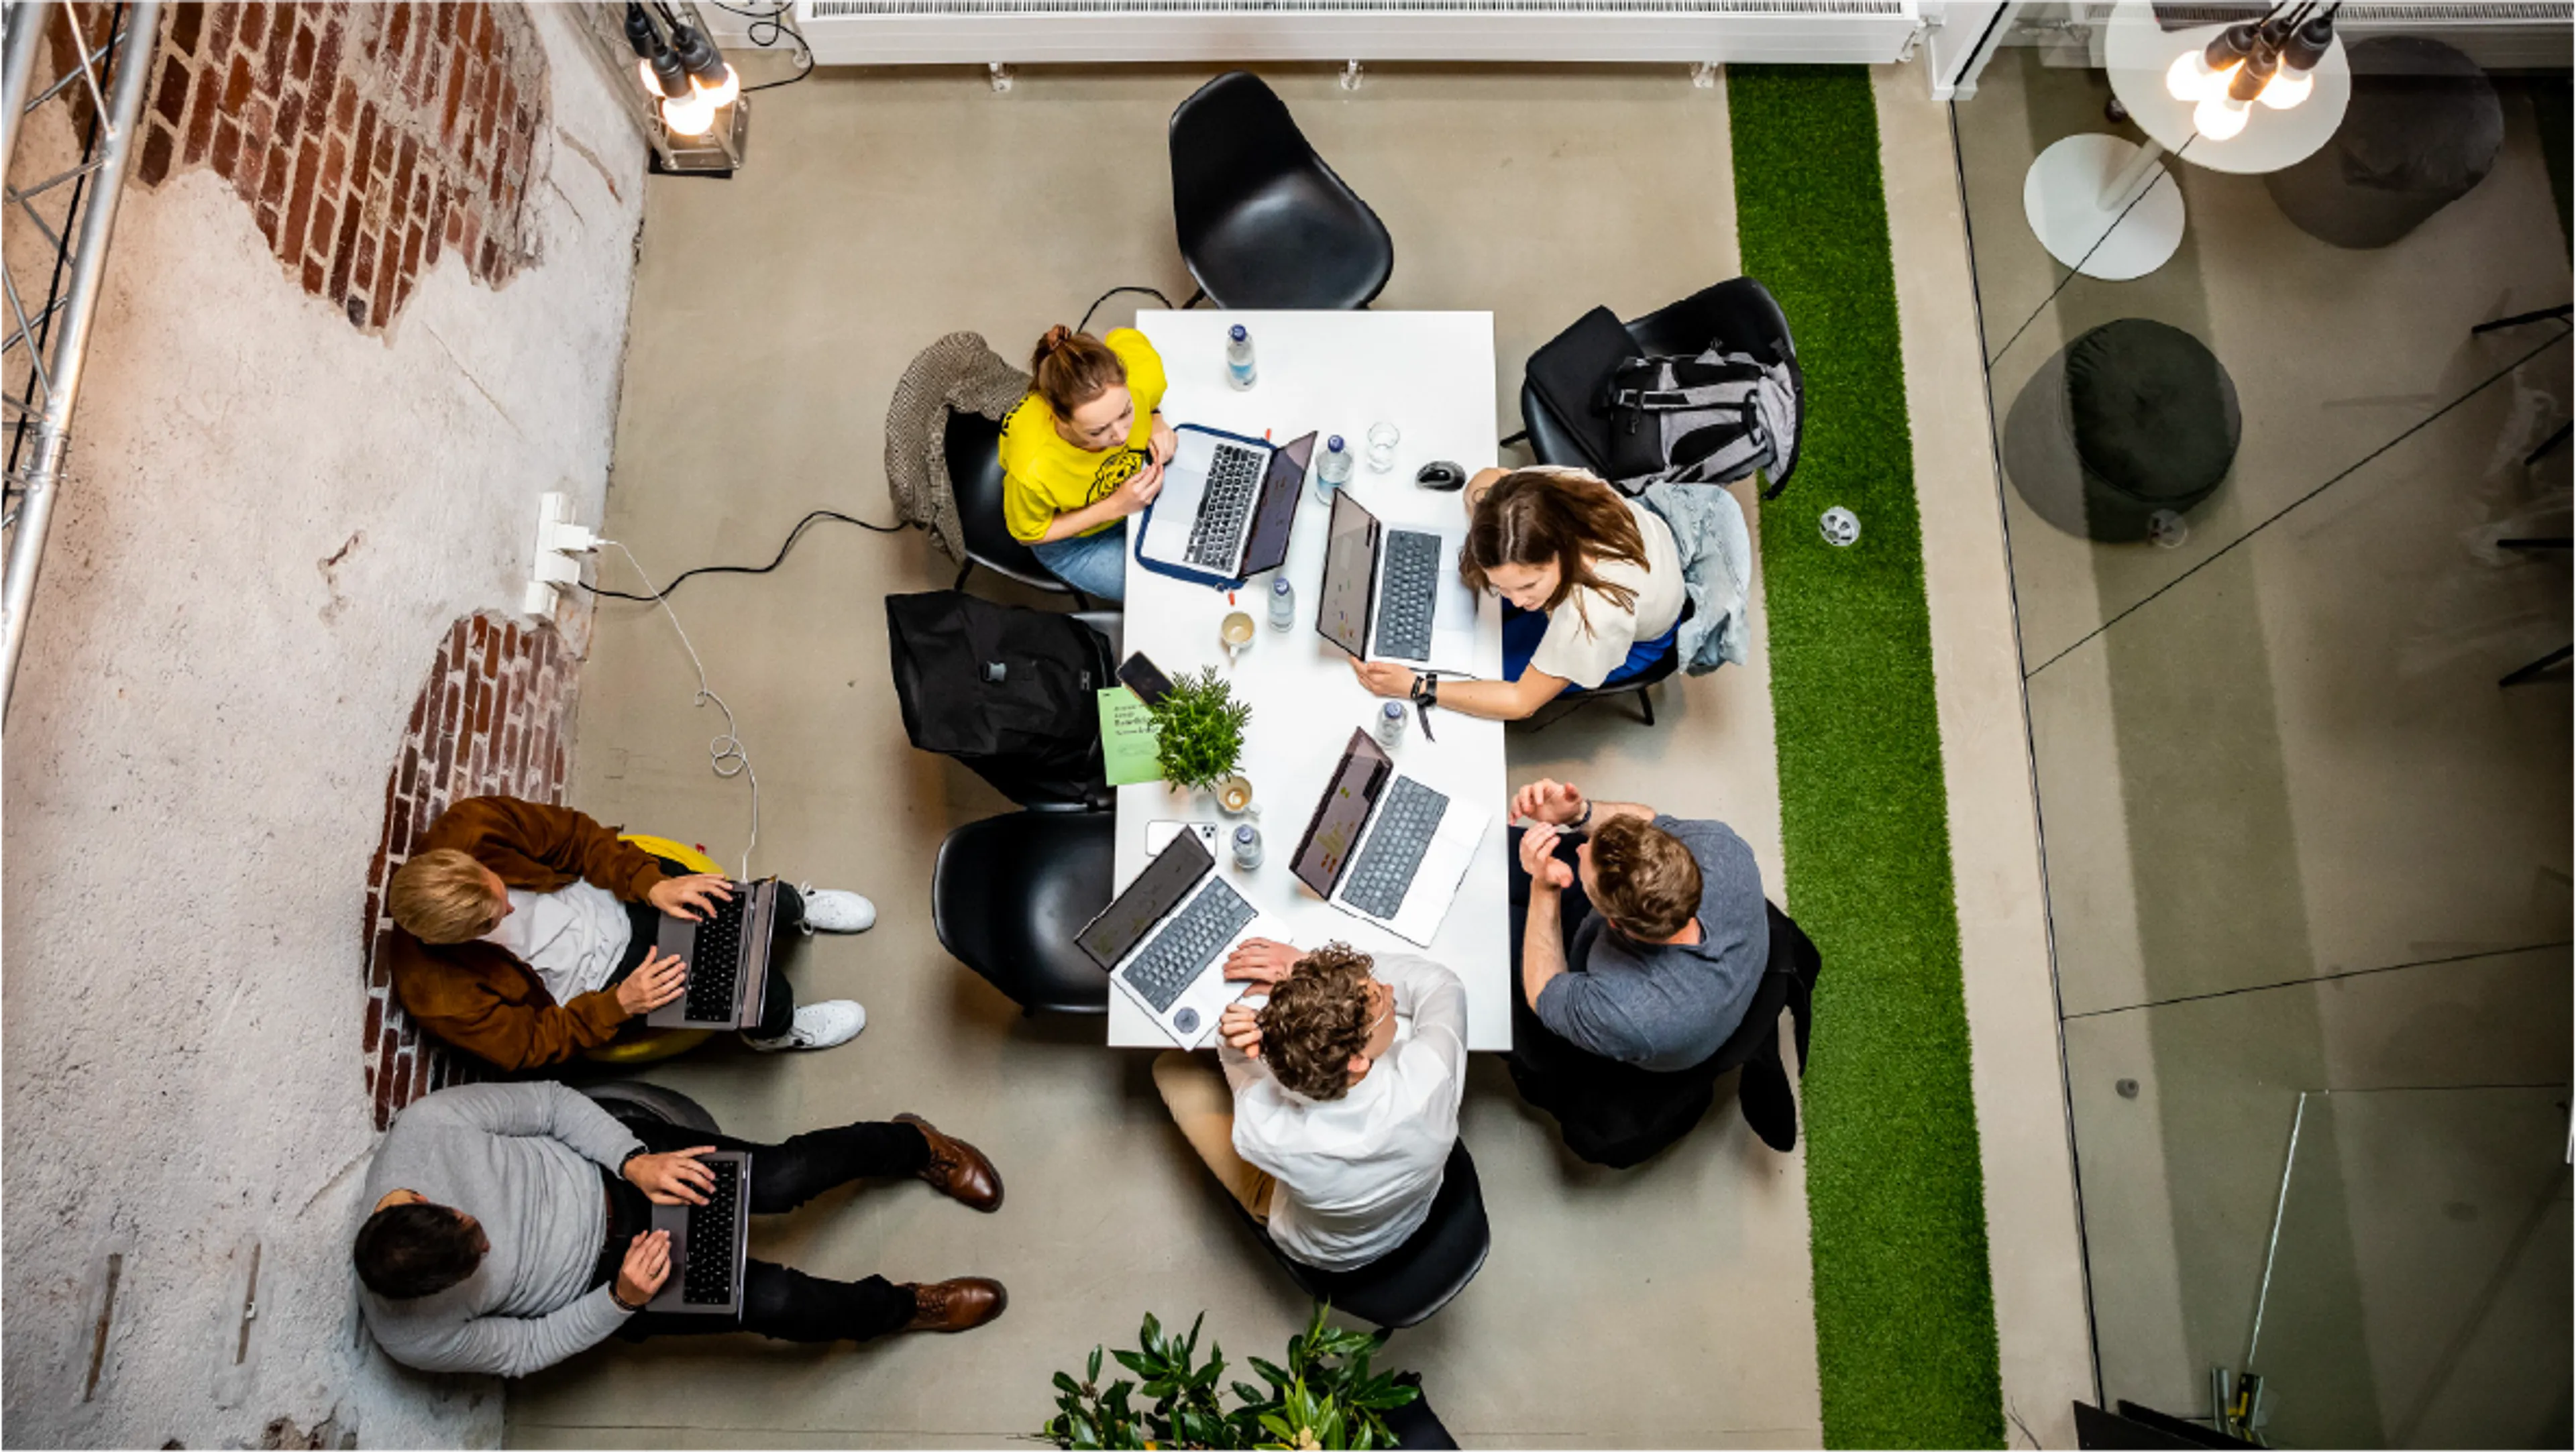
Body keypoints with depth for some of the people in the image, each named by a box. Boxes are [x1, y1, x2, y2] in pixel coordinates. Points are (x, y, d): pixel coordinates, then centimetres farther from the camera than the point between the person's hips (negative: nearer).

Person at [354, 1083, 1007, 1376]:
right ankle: (906, 1307, 14)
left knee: (782, 1177, -19)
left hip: (609, 1174, 1)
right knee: (771, 1301, -16)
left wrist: (635, 1159, -25)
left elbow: (549, 1103, -16)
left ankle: (912, 1145, 12)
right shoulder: (413, 1338, -25)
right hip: (599, 1288, -1)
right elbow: (524, 1348, -11)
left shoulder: (425, 1124, -29)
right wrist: (622, 1300, -24)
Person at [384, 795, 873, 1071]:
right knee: (767, 996, -19)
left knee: (768, 906, -13)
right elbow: (530, 1045, -15)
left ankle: (796, 908, 25)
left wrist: (651, 882, -21)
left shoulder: (469, 829, -26)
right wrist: (620, 1005, -25)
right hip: (602, 983, -3)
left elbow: (571, 835, -10)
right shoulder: (434, 993, -29)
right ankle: (775, 1032, 18)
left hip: (621, 903, 3)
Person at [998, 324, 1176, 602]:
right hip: (1074, 541, -4)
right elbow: (1028, 534, -20)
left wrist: (1154, 417, -22)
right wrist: (1114, 507, -31)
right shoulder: (1033, 471, -44)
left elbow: (1124, 336, -9)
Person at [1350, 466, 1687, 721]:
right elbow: (1483, 482, -10)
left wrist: (1415, 688, -40)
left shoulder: (1597, 614, -51)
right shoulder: (1548, 485, -38)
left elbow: (1522, 701, -35)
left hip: (1641, 636, -5)